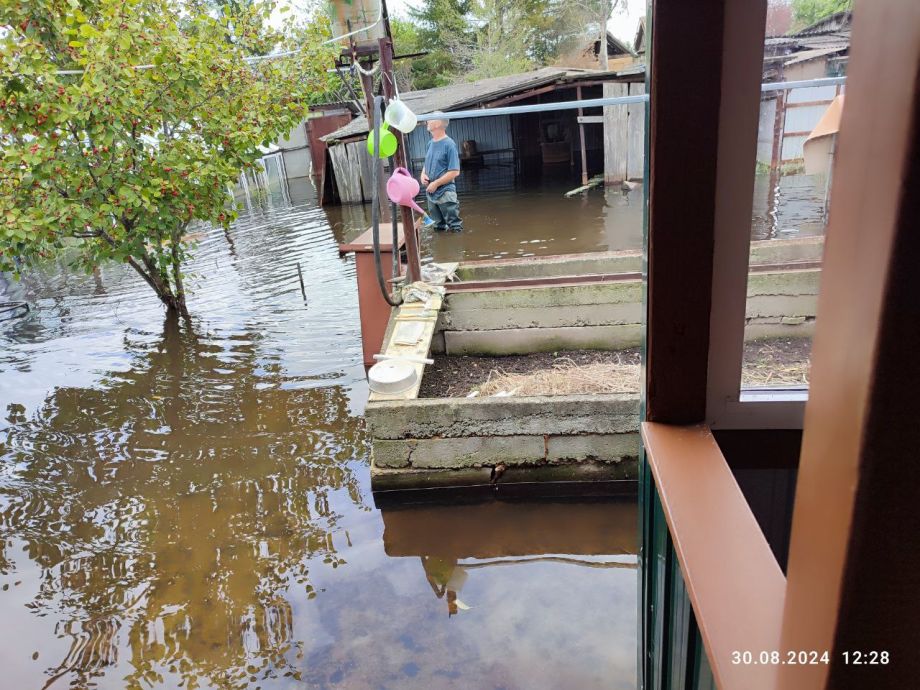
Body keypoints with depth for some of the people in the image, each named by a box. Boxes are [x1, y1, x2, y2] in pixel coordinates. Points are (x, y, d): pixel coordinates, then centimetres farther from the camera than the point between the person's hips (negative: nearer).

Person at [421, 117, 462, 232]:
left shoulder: (449, 144, -12)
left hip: (445, 194, -7)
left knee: (455, 228, -1)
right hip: (431, 194, 7)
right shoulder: (430, 143, 9)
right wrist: (423, 175, -2)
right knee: (438, 228, 16)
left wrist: (436, 184, -15)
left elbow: (455, 172, -15)